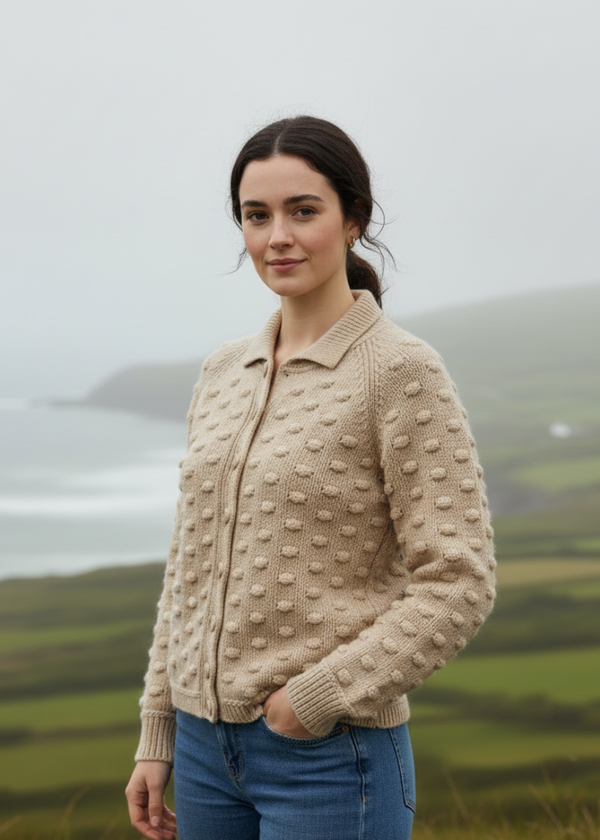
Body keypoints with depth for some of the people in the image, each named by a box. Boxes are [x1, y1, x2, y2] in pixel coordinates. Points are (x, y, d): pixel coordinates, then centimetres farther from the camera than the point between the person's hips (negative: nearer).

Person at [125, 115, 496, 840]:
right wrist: (157, 738, 13)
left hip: (332, 757, -6)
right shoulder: (224, 374, 9)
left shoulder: (403, 372, -10)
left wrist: (316, 700, -16)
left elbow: (456, 588, -14)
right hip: (209, 746, 6)